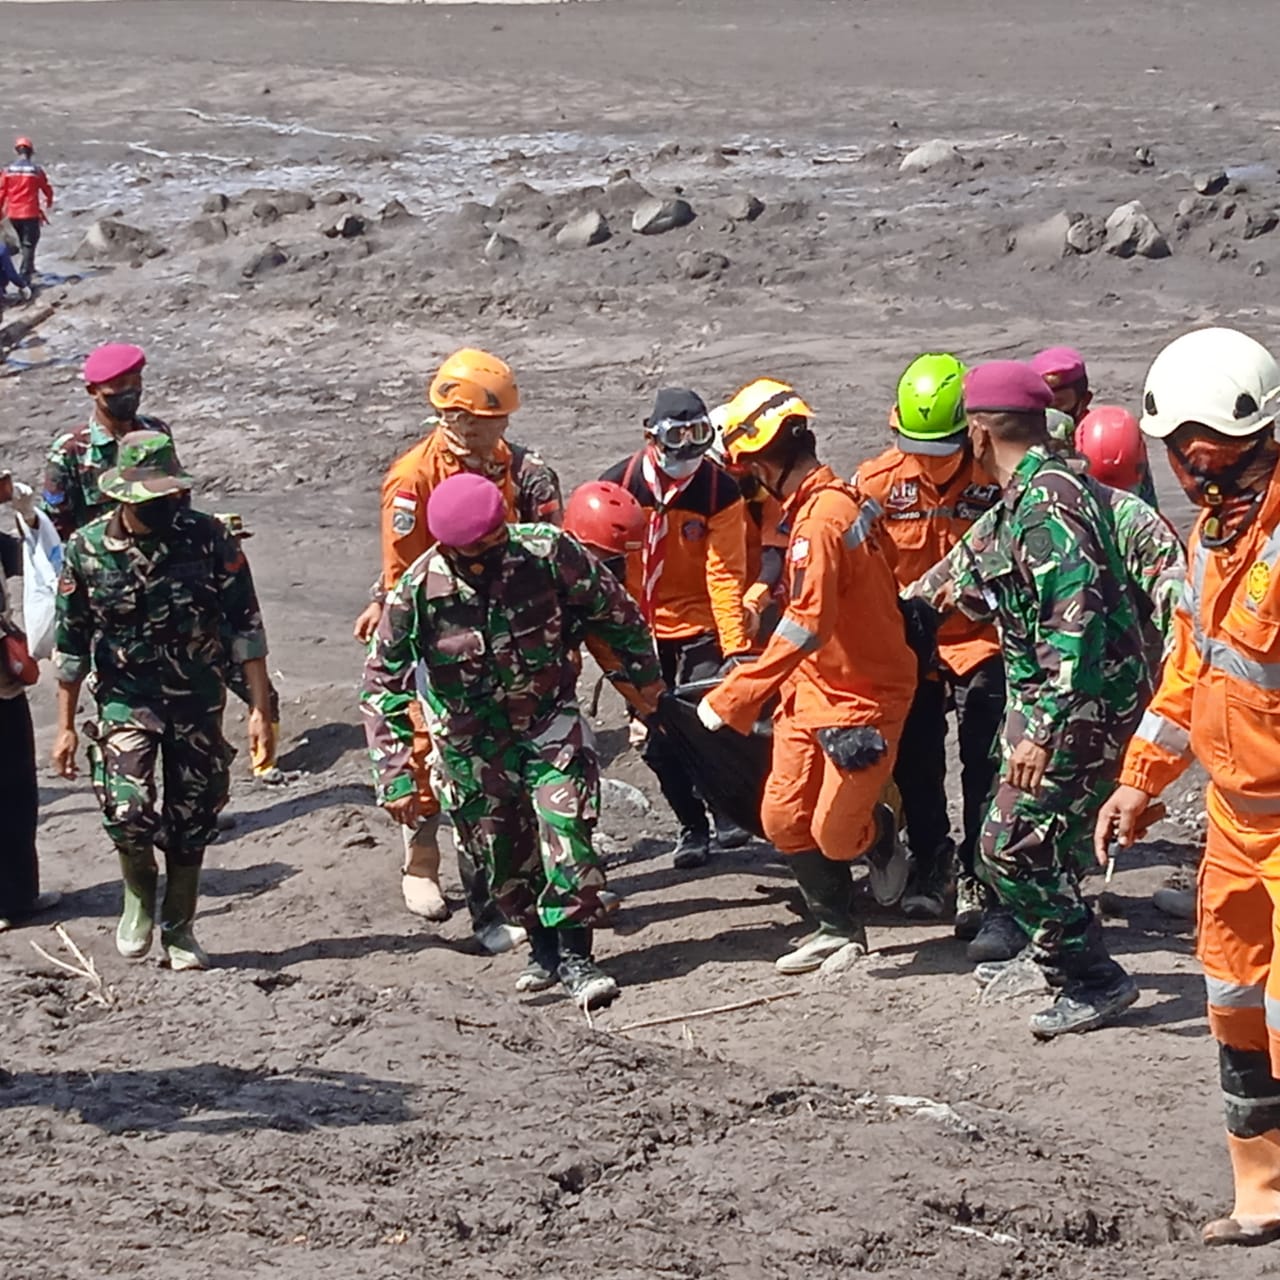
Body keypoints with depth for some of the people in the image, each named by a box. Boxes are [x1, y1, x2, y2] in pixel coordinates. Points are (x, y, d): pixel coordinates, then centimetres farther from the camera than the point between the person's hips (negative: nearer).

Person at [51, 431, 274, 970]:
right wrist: (66, 725, 3)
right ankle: (138, 895, 11)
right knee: (128, 807, -19)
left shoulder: (207, 538, -9)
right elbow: (71, 642, 2)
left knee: (192, 818, 7)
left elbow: (245, 624, -4)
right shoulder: (87, 549, -8)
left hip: (198, 700, 1)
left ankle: (179, 930, 26)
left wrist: (260, 709, -7)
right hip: (126, 696, -1)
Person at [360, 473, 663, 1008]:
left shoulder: (547, 552, -22)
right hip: (472, 739, 0)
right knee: (501, 848, 5)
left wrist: (644, 673, 10)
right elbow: (382, 686, -13)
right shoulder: (417, 593, -23)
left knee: (565, 826, -14)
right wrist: (395, 777, -17)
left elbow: (612, 607, -3)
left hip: (549, 717, 0)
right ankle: (541, 943, 26)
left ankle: (574, 954, -7)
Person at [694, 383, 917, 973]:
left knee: (835, 833, -4)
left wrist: (732, 697, -26)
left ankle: (880, 834, 29)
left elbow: (806, 626, -29)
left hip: (863, 696, -9)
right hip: (813, 688, 9)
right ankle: (838, 927, 21)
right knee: (784, 818, 7)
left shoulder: (819, 522, -25)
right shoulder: (840, 500, 5)